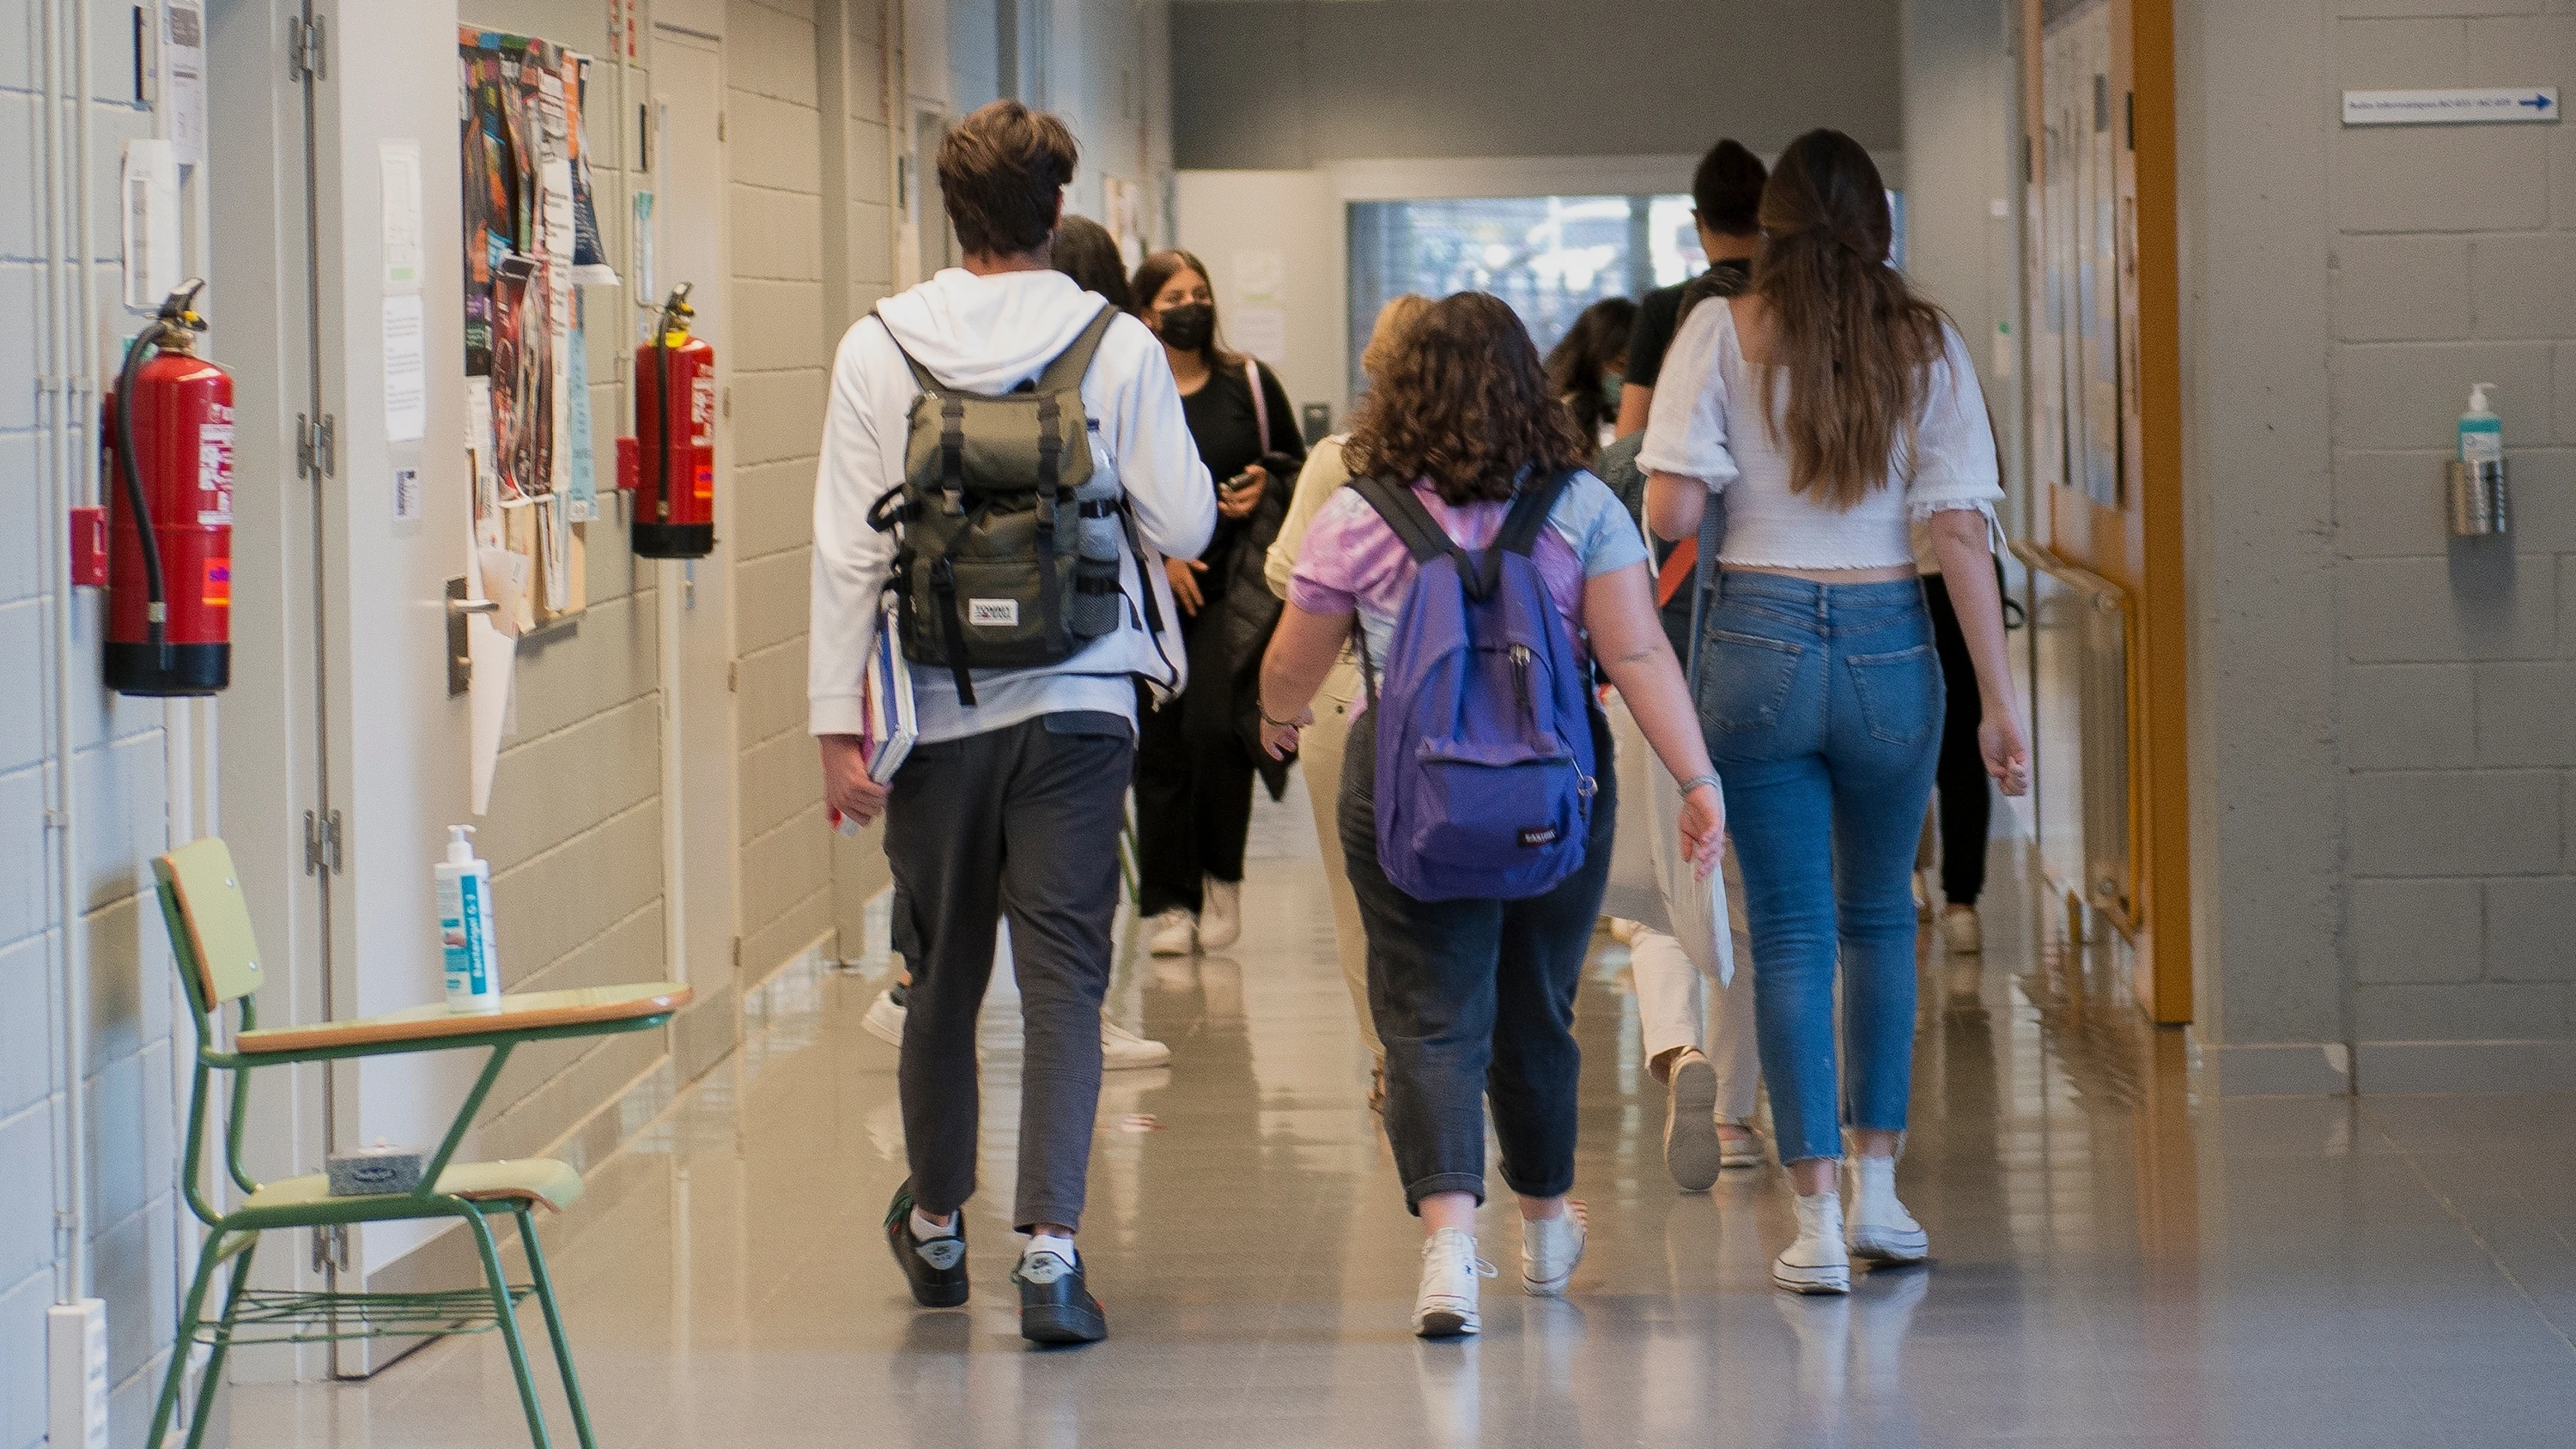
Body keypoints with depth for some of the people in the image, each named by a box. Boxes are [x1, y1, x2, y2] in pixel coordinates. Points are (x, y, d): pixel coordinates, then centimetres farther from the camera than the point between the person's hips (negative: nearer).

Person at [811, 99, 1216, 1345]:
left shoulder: (880, 348, -3)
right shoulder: (1119, 347, -5)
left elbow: (850, 549, -4)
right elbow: (1183, 523, -5)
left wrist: (836, 722, -2)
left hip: (939, 710, 1)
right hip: (1078, 703, -1)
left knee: (942, 976, 15)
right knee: (1064, 982, -1)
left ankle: (935, 1227, 32)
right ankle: (1049, 1247, -13)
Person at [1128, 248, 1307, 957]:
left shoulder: (1249, 384, 7)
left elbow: (1296, 463, 18)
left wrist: (1266, 485, -3)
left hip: (1234, 585, 0)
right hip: (1150, 587, 0)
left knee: (1215, 725, -15)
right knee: (1159, 744, 0)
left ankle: (1221, 878, 6)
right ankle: (1168, 904, 9)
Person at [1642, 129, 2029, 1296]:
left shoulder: (1723, 334, -1)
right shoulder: (1926, 344, 3)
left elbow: (1670, 513, -9)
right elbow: (1962, 531, -2)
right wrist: (1998, 700, -1)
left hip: (1759, 641, -2)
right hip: (1888, 643, 2)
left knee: (1789, 933, 3)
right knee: (1879, 916, 20)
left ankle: (1818, 1222, -1)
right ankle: (1878, 1192, 22)